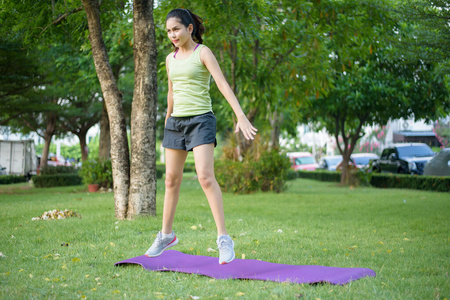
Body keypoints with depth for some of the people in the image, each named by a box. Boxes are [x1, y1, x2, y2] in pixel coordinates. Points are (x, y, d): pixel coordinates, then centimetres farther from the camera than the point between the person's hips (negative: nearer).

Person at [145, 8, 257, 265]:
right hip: (176, 121, 6)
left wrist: (241, 116, -28)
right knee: (172, 179, 10)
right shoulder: (171, 59, 12)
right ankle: (166, 235, 24)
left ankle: (224, 239, -17)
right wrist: (167, 122, 31)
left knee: (206, 177, -20)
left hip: (201, 120, -6)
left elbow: (223, 84, -17)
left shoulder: (203, 52, -7)